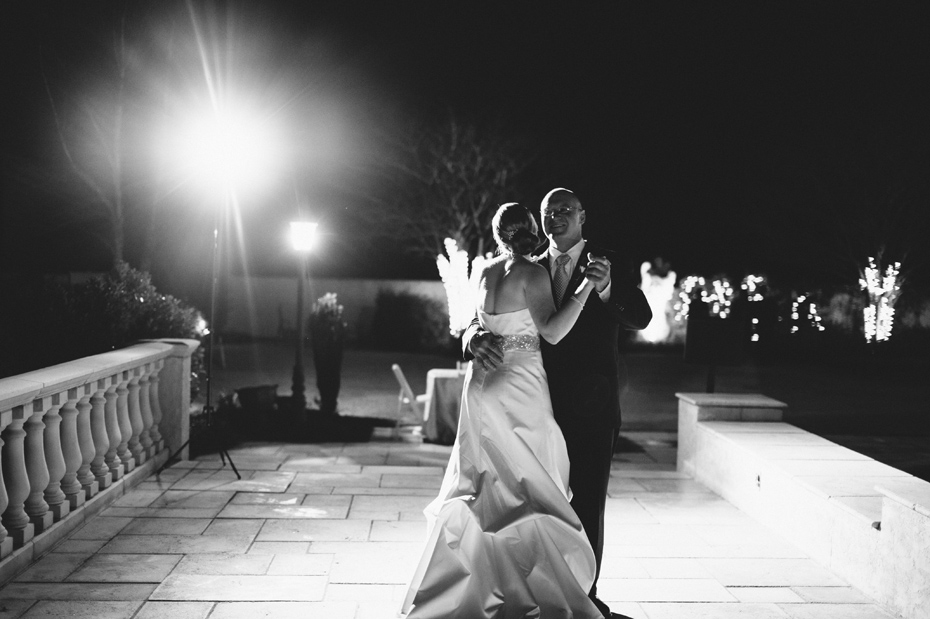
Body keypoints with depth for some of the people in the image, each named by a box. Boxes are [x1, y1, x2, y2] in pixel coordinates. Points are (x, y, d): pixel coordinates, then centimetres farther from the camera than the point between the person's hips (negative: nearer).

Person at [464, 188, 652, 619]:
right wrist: (476, 337, -22)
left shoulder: (606, 264, 2)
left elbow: (641, 319, -12)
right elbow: (486, 316, 3)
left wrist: (605, 287, -32)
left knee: (588, 506, 0)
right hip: (543, 405, 3)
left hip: (592, 406, -3)